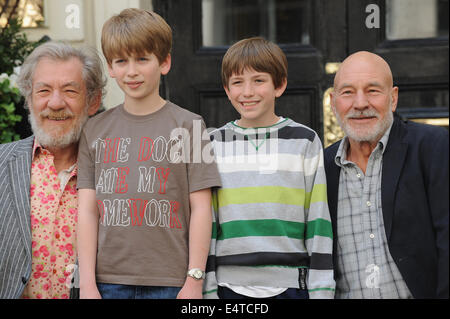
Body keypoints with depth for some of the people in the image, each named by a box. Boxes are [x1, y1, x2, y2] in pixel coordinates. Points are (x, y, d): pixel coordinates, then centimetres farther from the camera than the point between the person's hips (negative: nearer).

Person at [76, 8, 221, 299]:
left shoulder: (188, 126, 2)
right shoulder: (95, 130, 9)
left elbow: (201, 209, 0)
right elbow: (87, 210, 5)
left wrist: (195, 280, -5)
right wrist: (88, 284, -1)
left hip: (170, 284, -2)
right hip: (108, 281, 2)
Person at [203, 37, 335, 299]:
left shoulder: (305, 142, 4)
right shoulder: (214, 145, 7)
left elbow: (319, 222, 2)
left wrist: (322, 290, -3)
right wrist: (208, 289, 3)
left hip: (290, 286, -1)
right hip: (230, 286, 1)